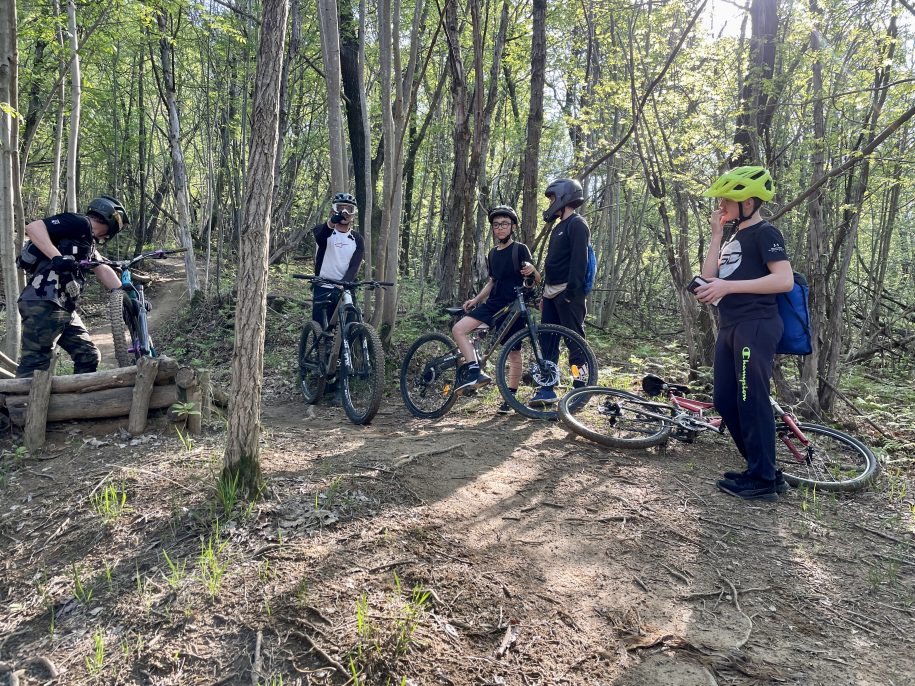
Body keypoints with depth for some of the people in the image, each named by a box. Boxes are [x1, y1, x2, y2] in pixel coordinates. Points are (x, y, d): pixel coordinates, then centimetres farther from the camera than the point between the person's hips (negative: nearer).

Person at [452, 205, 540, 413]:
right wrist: (475, 300, 10)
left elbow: (537, 279, -8)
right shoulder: (493, 253, 15)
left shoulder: (520, 249, -3)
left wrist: (531, 270, -31)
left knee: (514, 353, 0)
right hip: (493, 304, 6)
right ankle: (476, 372, -19)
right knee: (458, 329, -14)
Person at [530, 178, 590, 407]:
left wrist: (571, 291, -24)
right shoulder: (559, 227, 22)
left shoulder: (577, 224, -7)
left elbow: (579, 259, -18)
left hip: (568, 293, -9)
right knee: (548, 340, 7)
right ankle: (546, 388, 11)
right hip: (551, 292, 10)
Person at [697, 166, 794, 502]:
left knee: (751, 401, -8)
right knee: (725, 401, 8)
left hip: (756, 326, -9)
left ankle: (763, 480, 2)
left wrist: (728, 286, -23)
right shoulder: (734, 239, 22)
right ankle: (761, 470, 19)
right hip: (730, 327, 9)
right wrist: (716, 234, 8)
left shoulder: (765, 233, -5)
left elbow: (785, 280, -18)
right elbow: (708, 276, 11)